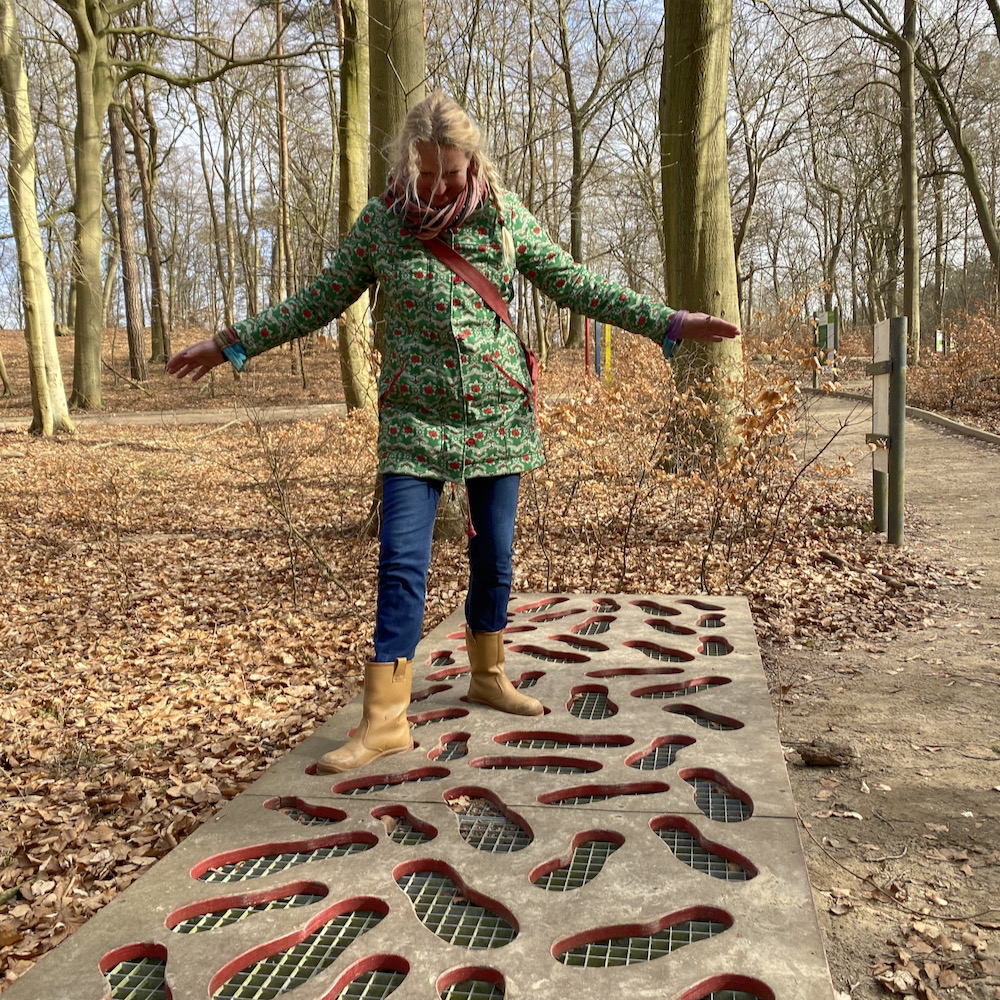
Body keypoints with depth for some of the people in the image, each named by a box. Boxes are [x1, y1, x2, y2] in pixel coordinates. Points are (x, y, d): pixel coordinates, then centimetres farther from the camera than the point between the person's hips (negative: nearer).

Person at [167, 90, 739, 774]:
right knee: (401, 561, -8)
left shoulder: (503, 215, 0)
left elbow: (575, 284, 4)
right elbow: (320, 301, 9)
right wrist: (232, 345, 9)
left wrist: (670, 322, 0)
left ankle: (488, 677, 29)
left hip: (497, 412, 1)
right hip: (416, 417, -1)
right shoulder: (380, 222, 0)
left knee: (494, 556, 8)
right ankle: (385, 721, -2)